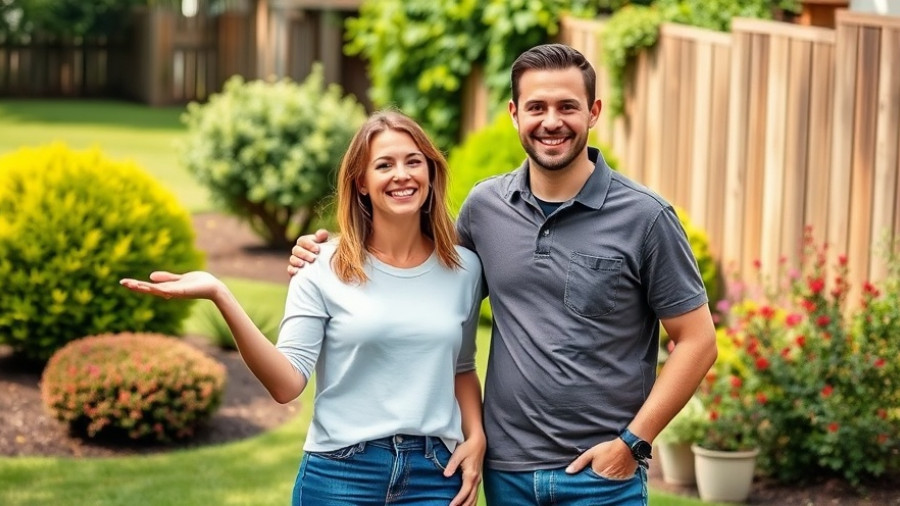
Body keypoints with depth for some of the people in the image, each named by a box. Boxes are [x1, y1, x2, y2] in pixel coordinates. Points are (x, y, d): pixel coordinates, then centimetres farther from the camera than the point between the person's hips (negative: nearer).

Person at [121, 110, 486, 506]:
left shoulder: (464, 268, 4)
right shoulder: (325, 269, -5)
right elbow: (287, 383, -13)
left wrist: (476, 437, 1)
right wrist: (220, 296, -22)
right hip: (340, 474, -2)